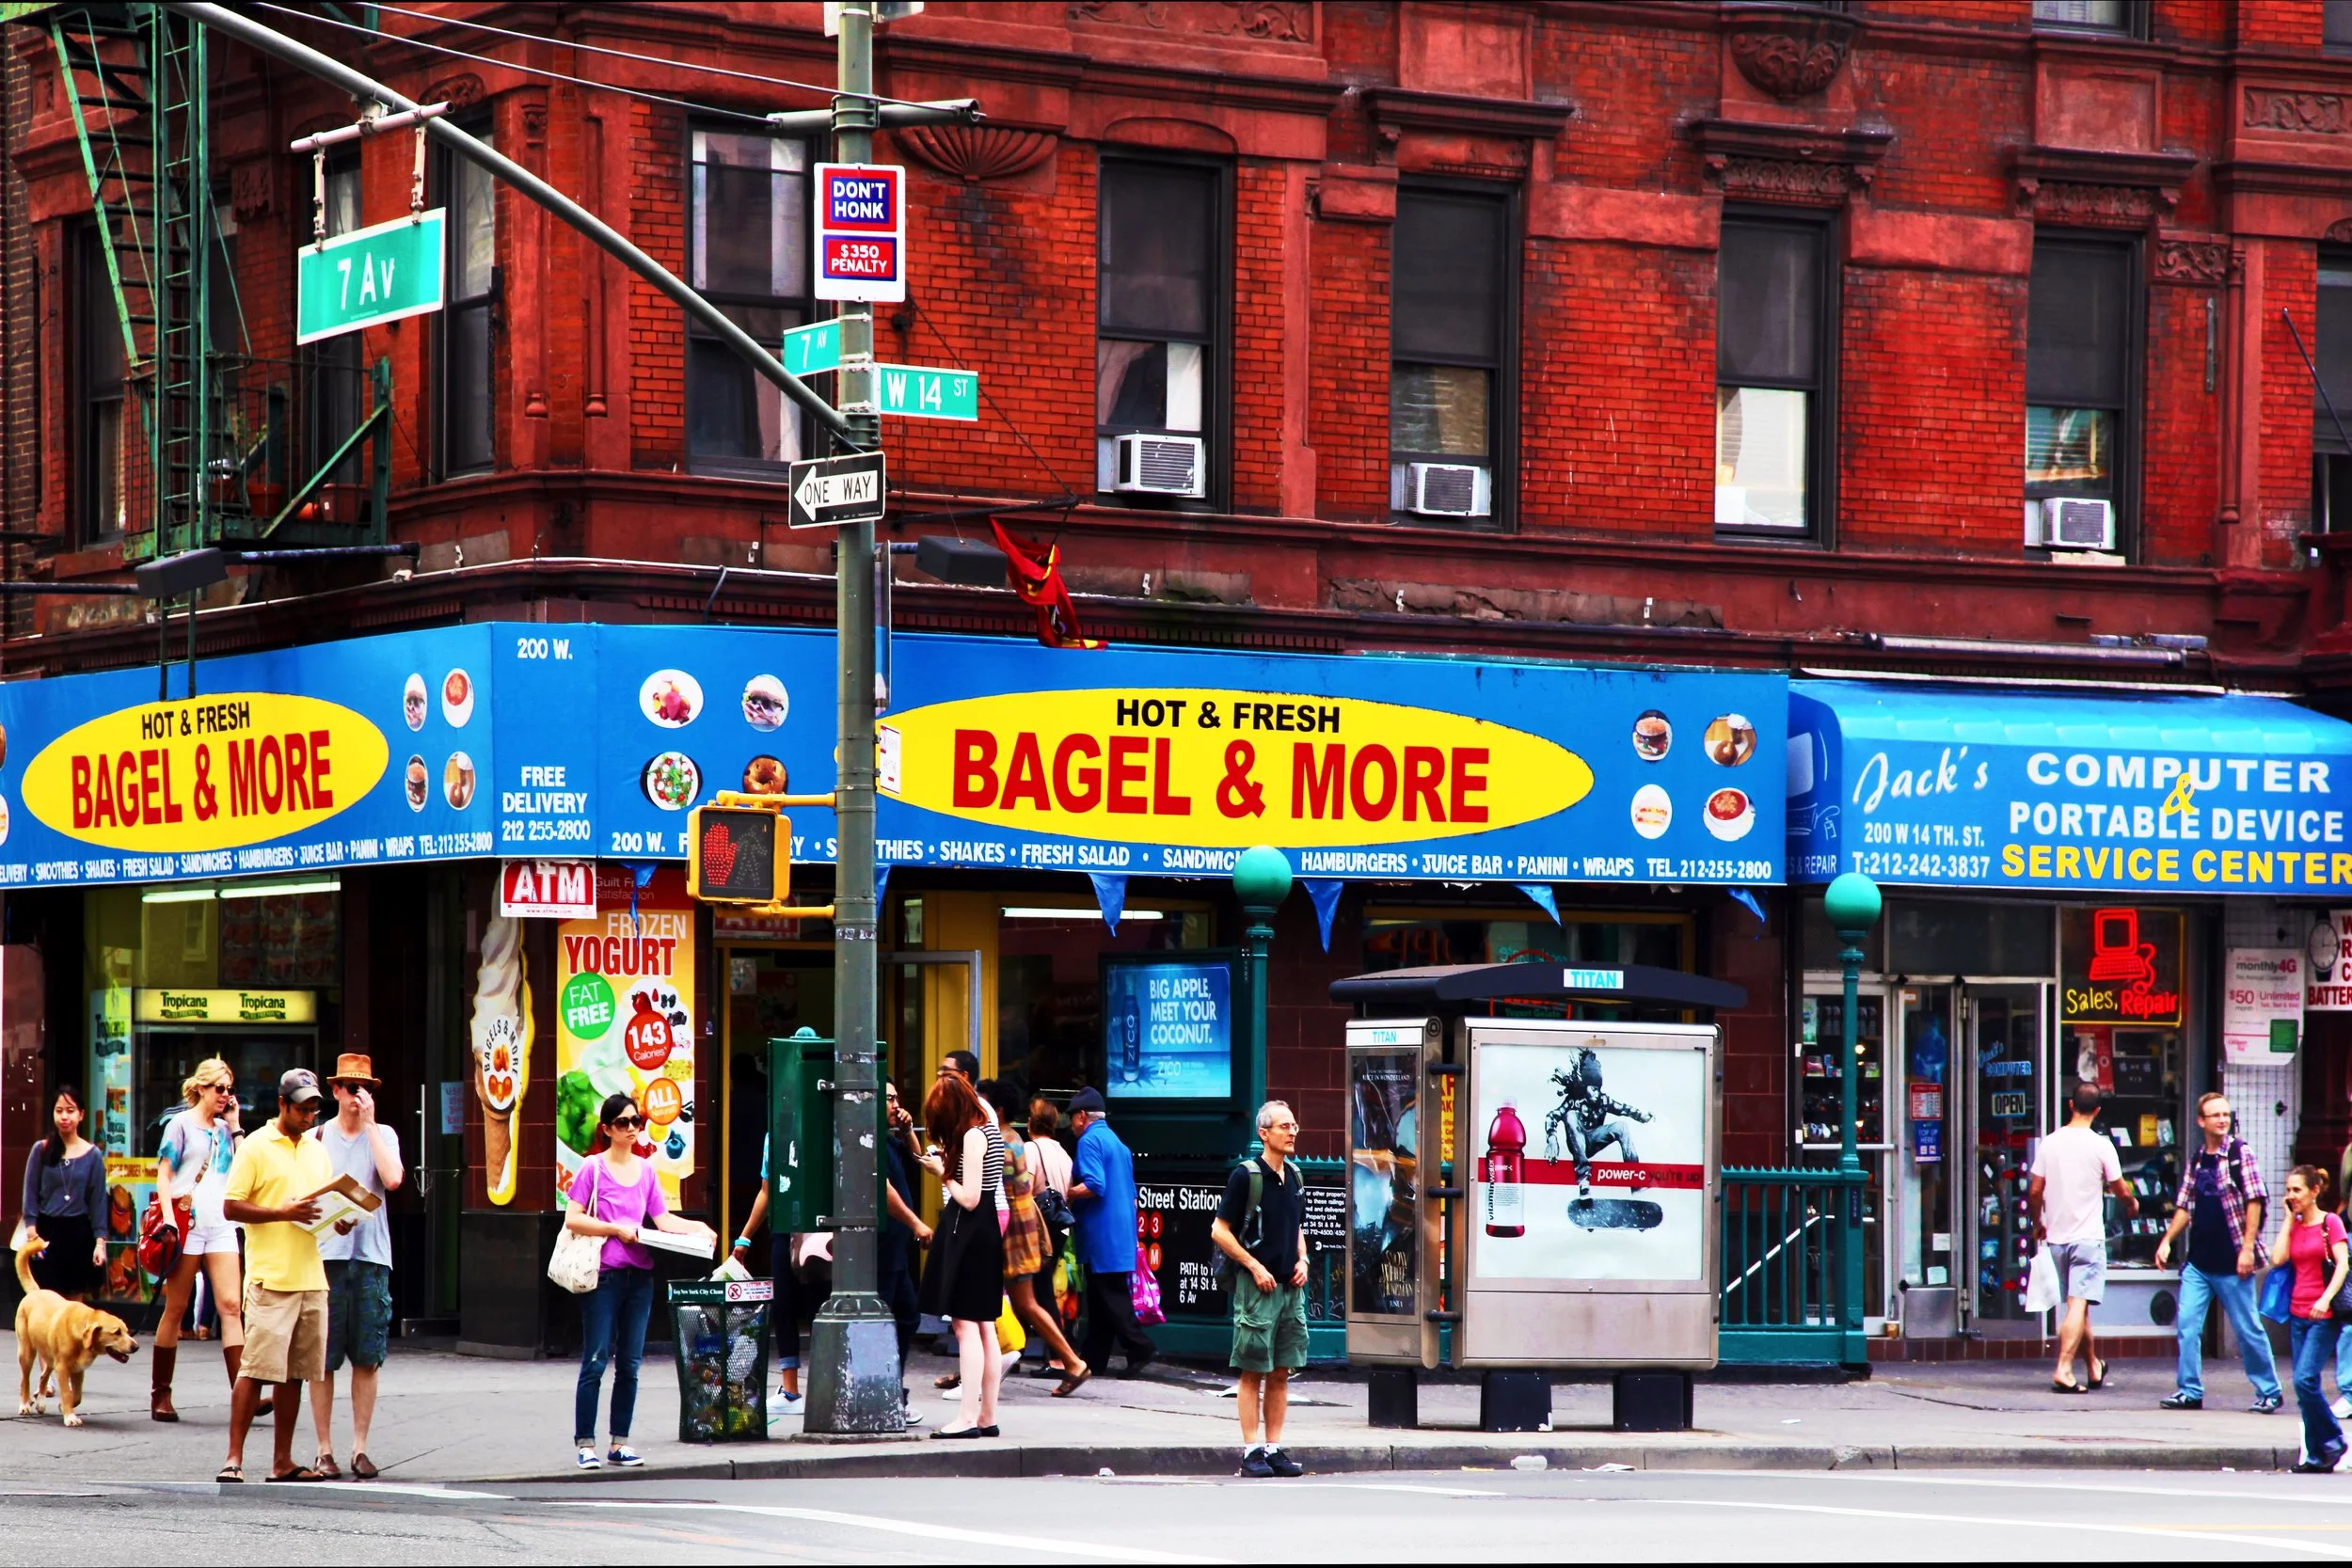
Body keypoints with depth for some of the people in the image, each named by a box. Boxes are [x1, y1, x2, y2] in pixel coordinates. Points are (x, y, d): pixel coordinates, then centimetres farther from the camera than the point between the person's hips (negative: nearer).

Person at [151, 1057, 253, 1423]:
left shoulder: (224, 1129, 17)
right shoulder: (181, 1125, 3)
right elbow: (163, 1175, -2)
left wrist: (235, 1125, 9)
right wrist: (169, 1219, -14)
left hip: (220, 1225, 4)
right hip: (187, 1224, -4)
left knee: (231, 1305, -8)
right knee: (176, 1308, 0)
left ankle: (241, 1389, -16)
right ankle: (160, 1393, 6)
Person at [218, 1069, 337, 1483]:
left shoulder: (317, 1150, 18)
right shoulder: (256, 1147, -2)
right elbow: (231, 1206, -7)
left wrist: (339, 1220, 2)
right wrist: (282, 1212, -17)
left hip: (311, 1277, 6)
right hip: (270, 1278, -6)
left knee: (294, 1373, 7)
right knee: (256, 1369, -10)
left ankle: (282, 1462, 11)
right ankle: (234, 1458, -8)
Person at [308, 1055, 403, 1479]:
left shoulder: (383, 1136, 9)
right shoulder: (316, 1138, 9)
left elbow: (392, 1179, -10)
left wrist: (369, 1123, -6)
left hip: (371, 1257, 1)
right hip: (325, 1255, -1)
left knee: (367, 1360, 2)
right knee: (322, 1360, -2)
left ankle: (360, 1448, 8)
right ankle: (324, 1449, 3)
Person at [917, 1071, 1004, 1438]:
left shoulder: (972, 1136, -15)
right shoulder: (987, 1129, 14)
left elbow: (969, 1198, -19)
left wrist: (943, 1174, -5)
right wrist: (945, 1164, 9)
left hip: (968, 1236, -10)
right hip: (986, 1232, 10)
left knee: (966, 1326, -10)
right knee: (984, 1328, 11)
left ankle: (969, 1418, -13)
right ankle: (987, 1417, 14)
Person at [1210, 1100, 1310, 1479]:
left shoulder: (1294, 1178, 13)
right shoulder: (1245, 1175, -8)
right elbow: (1219, 1231, -8)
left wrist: (1302, 1260, 7)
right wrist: (1255, 1266, -13)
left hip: (1290, 1287, 6)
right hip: (1257, 1286, -6)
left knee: (1281, 1373, 7)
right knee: (1253, 1372, -3)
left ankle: (1275, 1448, 11)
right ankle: (1252, 1450, -1)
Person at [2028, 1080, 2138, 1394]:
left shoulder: (2050, 1143, 2)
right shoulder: (2100, 1145, -9)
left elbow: (2034, 1192, 5)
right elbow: (2122, 1191, -1)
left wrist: (2038, 1224, 23)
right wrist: (2132, 1203, 22)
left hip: (2056, 1236, 5)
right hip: (2088, 1236, -5)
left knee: (2078, 1305, 16)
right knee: (2079, 1304, -9)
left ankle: (2094, 1366, 29)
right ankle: (2063, 1369, -21)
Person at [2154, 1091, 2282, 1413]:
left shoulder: (2240, 1153, -5)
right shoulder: (2196, 1159, 10)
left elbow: (2254, 1202, -9)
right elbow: (2185, 1206, 16)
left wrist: (2247, 1248, -15)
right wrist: (2167, 1241, 6)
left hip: (2231, 1263, -5)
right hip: (2198, 1262, 5)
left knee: (2248, 1329, 2)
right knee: (2187, 1325, -1)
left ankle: (2269, 1392, 14)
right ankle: (2190, 1391, 6)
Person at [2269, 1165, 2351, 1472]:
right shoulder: (2294, 1226, 13)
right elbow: (2278, 1259, -1)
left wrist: (2326, 1299, -24)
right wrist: (2290, 1219, 3)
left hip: (2323, 1316, -6)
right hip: (2298, 1314, 6)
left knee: (2304, 1380, -17)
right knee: (2305, 1386, 4)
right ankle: (2316, 1455, 9)